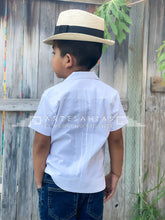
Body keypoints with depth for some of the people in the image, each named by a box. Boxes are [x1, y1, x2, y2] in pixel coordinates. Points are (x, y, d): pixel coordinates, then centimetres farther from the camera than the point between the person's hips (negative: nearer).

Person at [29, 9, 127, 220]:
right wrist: (114, 175, 15)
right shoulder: (110, 95, -3)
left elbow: (41, 143, -7)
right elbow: (116, 140, 2)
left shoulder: (53, 96, -12)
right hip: (94, 185, 3)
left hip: (58, 184, -3)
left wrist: (39, 180, 6)